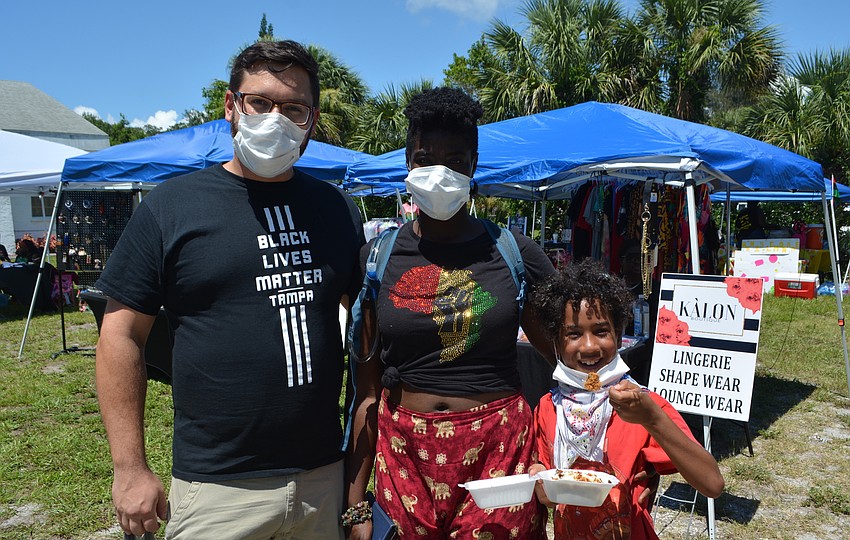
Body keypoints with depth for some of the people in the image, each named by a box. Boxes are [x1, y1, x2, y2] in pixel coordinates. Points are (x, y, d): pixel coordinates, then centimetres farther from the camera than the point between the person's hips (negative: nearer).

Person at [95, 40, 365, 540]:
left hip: (326, 474, 3)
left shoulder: (338, 210, 5)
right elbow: (122, 335, -4)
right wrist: (130, 469, -6)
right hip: (217, 488, -3)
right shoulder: (171, 207, -5)